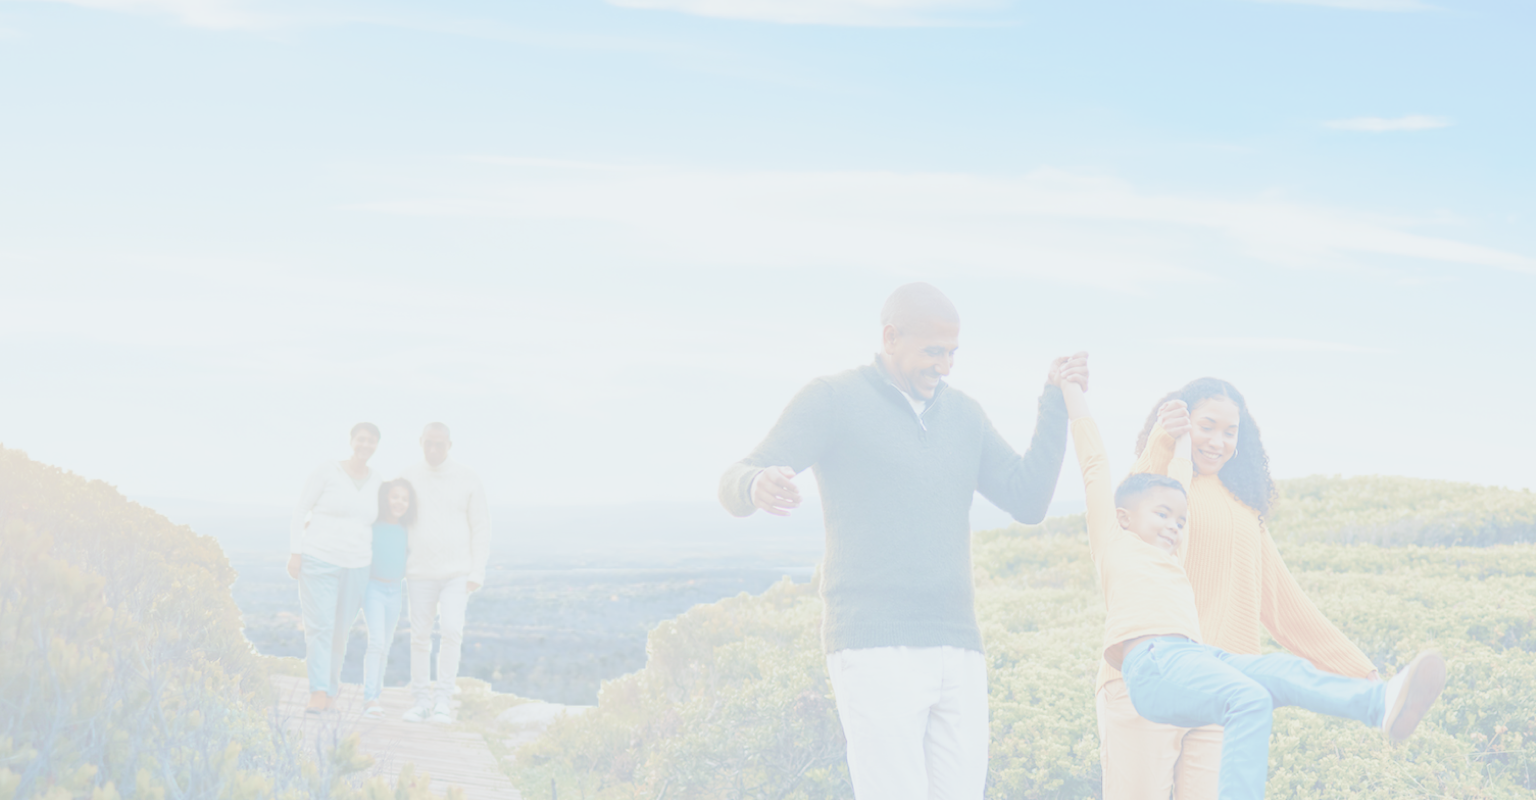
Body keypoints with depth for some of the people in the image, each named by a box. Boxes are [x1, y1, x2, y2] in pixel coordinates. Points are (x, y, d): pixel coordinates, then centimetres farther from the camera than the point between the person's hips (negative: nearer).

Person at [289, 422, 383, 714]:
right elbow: (301, 511, -2)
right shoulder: (326, 472, -4)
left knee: (340, 630, 8)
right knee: (320, 626, -12)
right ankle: (318, 694, -18)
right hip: (319, 561, -4)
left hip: (356, 566, 4)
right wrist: (295, 552, -8)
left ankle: (330, 689, 23)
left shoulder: (376, 482, 9)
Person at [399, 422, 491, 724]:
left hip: (457, 572, -2)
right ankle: (422, 700, 15)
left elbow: (481, 527, 2)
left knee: (452, 629, -16)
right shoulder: (410, 479, 5)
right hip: (421, 572, 2)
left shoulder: (467, 480, 0)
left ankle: (443, 699, -9)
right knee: (420, 636, 5)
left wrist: (477, 572, -4)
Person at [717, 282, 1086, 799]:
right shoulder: (831, 400, -1)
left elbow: (1028, 502, 9)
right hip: (874, 652, -6)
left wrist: (1056, 404, 1)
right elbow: (734, 489, -10)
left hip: (957, 653, 6)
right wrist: (758, 488, -36)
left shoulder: (963, 416, 17)